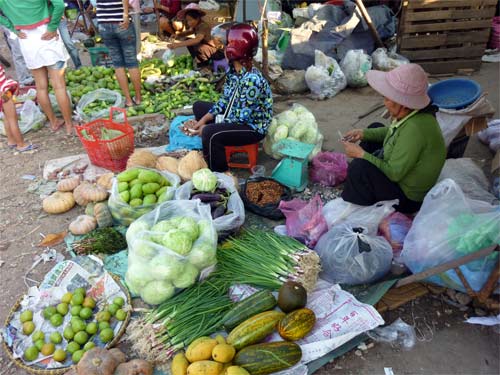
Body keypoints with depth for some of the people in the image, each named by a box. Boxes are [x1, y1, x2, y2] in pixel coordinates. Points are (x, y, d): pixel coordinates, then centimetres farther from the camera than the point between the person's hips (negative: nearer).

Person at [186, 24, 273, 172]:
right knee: (198, 107, 16)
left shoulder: (252, 80, -29)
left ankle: (218, 173, -9)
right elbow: (224, 101, 5)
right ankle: (209, 153, 24)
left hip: (253, 127, -10)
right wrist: (203, 120, -7)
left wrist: (207, 127, -24)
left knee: (210, 133, -32)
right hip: (236, 116, 10)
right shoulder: (233, 71, -2)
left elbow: (242, 117, -28)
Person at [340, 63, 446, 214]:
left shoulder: (414, 129, -35)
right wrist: (363, 133, -1)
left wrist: (361, 154, -23)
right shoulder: (412, 112, -9)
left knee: (359, 167, -30)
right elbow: (392, 131, 13)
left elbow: (394, 173, -30)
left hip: (408, 199, -10)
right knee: (375, 127, 18)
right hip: (401, 170, 10)